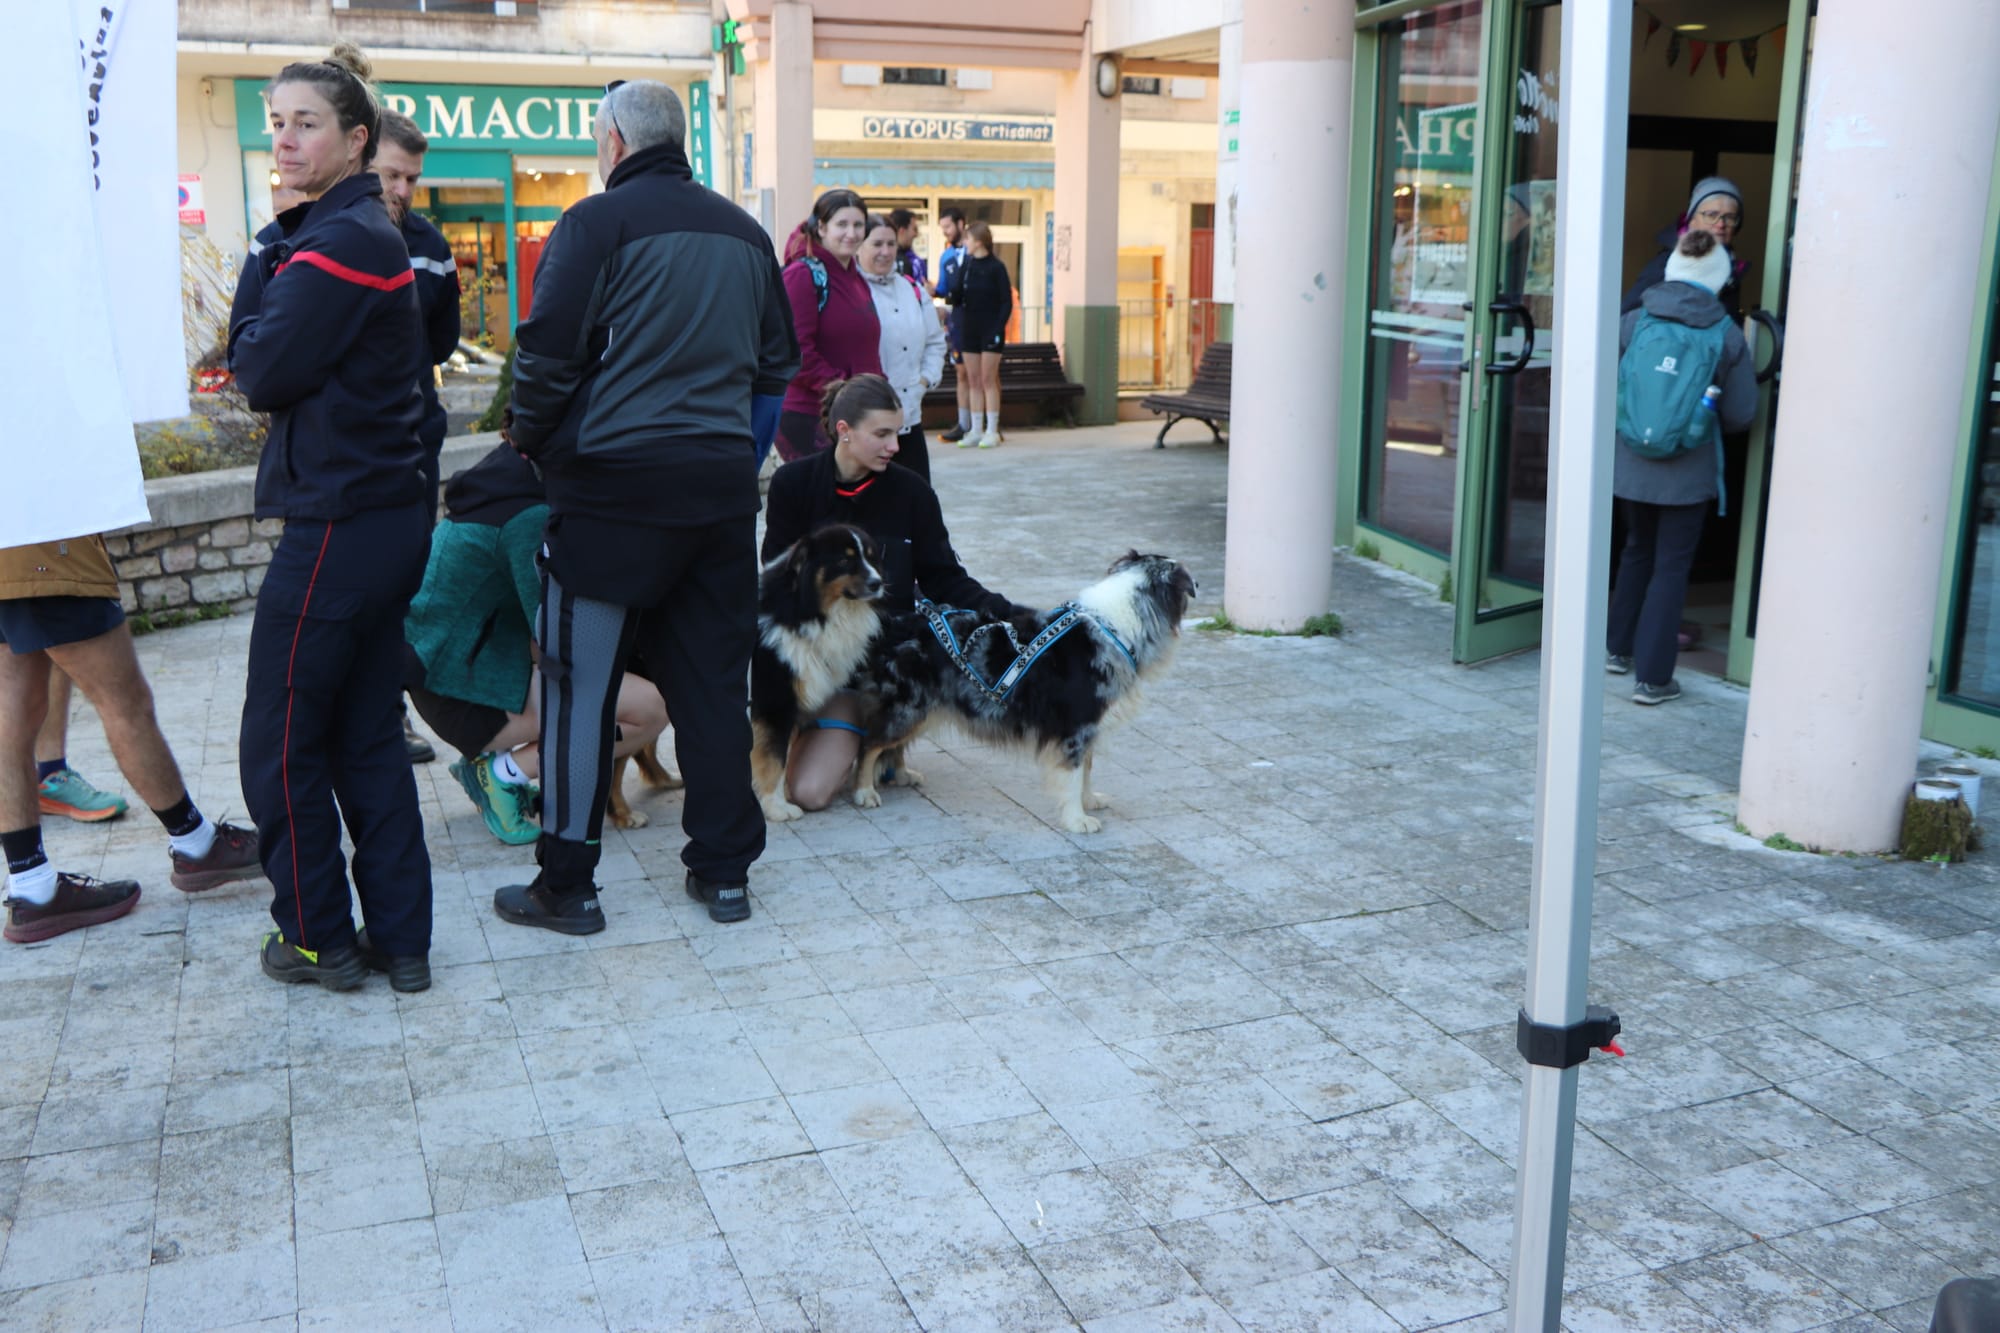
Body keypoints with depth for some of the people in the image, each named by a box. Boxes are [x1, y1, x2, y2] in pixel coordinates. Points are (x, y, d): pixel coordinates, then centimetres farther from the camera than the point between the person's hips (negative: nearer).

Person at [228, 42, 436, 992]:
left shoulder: (344, 241, -15)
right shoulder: (362, 232, 16)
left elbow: (261, 371, -15)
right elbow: (267, 367, 15)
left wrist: (259, 273, -1)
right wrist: (272, 273, 0)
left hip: (337, 529, -10)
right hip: (387, 516, 10)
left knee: (281, 745, 4)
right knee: (367, 738, 14)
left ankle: (319, 941, 17)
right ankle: (399, 941, 21)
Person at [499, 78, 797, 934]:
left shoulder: (598, 222, -7)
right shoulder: (743, 233, 13)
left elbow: (548, 352, -11)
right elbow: (777, 365, 17)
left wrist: (531, 443, 4)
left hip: (613, 486, -5)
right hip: (722, 488, 6)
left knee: (580, 683, 3)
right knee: (713, 680, 11)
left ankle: (567, 885, 9)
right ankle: (724, 870, 17)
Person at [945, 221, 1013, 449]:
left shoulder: (996, 267, -7)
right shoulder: (966, 266, 9)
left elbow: (1007, 302, -8)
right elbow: (957, 298, 8)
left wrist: (998, 328, -15)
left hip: (990, 330, -5)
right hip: (969, 328, 5)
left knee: (988, 380, -3)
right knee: (973, 381, 6)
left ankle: (992, 431, 1)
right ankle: (976, 430, 10)